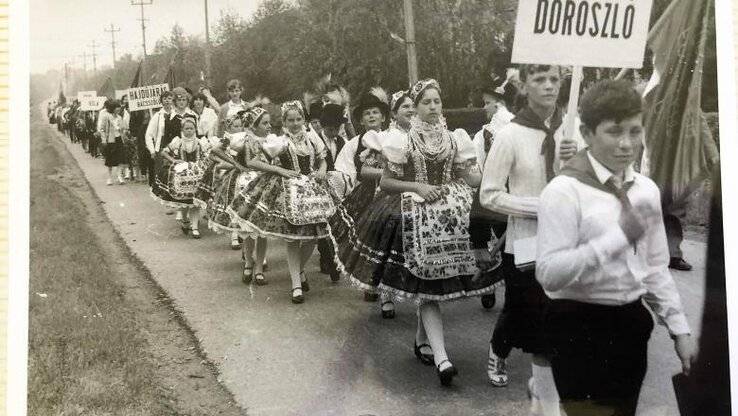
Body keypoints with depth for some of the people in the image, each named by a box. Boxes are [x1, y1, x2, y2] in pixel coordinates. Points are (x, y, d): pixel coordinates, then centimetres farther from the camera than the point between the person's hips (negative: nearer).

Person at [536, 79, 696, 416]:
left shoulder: (647, 189, 5)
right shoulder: (564, 191, -16)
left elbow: (655, 267, 13)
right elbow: (549, 273, -26)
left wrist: (679, 328, 9)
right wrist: (620, 236, -28)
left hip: (631, 322, 7)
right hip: (581, 328, -7)